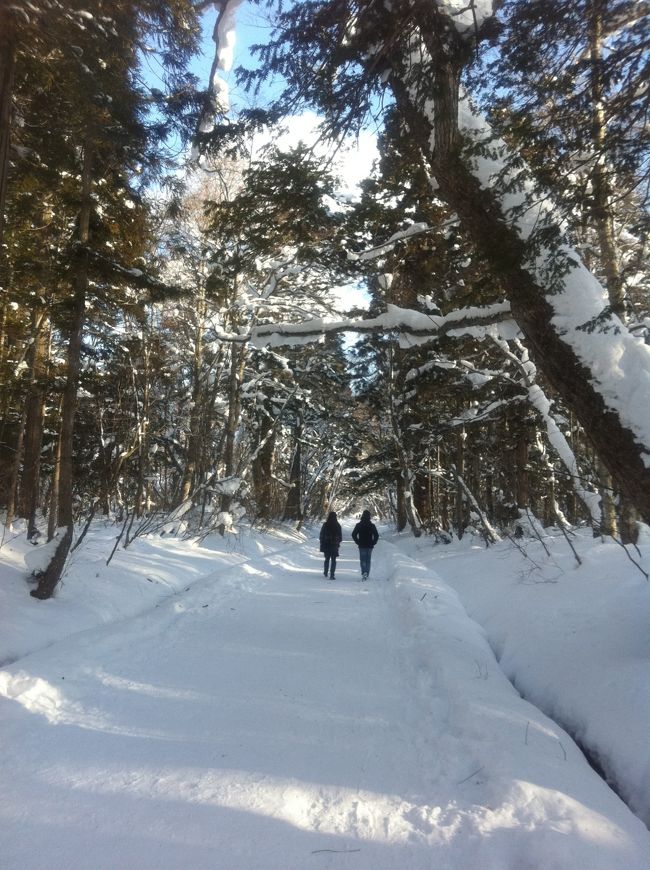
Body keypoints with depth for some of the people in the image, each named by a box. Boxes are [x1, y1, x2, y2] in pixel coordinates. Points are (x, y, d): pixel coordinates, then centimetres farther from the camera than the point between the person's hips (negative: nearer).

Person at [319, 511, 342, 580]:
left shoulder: (325, 525, -6)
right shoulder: (337, 526, -7)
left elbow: (322, 535, -1)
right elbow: (340, 536, 0)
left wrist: (322, 544, 8)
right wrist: (338, 542, 18)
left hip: (326, 545, 1)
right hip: (334, 545, -1)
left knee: (327, 559, 20)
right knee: (333, 560, 4)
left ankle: (325, 572, 31)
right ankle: (332, 575, -4)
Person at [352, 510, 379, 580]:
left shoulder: (358, 525, -3)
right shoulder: (372, 525, 0)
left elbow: (354, 534, -6)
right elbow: (376, 535, -2)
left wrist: (357, 542, 2)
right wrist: (373, 543, 6)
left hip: (362, 546, -2)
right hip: (369, 546, 2)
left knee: (362, 560, 0)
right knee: (368, 560, 11)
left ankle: (364, 572, -21)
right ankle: (366, 575, 12)